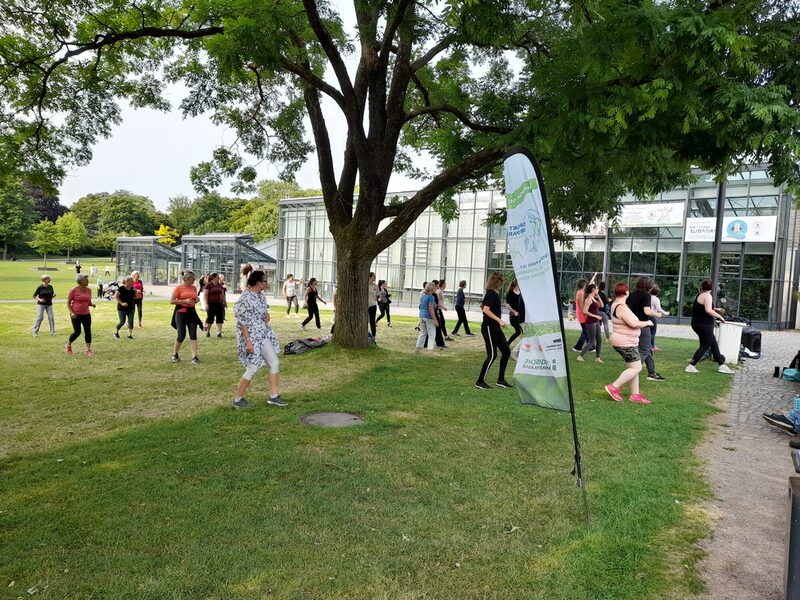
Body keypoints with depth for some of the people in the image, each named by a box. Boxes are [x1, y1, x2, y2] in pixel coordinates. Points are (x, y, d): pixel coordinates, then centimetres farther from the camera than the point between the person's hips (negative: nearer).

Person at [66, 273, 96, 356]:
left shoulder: (88, 290, 6)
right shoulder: (74, 290, -9)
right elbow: (68, 303, -3)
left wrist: (92, 304, -5)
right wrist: (71, 313, -15)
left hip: (86, 314, 4)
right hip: (76, 315, -4)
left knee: (88, 331, -2)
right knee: (77, 332, -1)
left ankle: (88, 350, 3)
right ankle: (68, 345, 26)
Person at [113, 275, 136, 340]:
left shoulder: (132, 289, 4)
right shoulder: (121, 288, -11)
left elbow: (136, 297, 10)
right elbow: (115, 296, -14)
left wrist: (135, 292, -9)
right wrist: (121, 303, -20)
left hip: (131, 308, 5)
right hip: (122, 308, -5)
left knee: (131, 321, -2)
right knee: (122, 322, -2)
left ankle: (129, 335, 5)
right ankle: (116, 332, 22)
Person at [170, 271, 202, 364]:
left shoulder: (194, 288, 9)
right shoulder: (178, 288, -8)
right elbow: (171, 301, -11)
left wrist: (196, 300, 0)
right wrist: (185, 301, -19)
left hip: (191, 312, 5)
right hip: (181, 313, -5)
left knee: (193, 334, -3)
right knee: (181, 335, -2)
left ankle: (194, 357, -3)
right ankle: (175, 354, 22)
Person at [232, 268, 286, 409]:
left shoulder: (261, 295, 6)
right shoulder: (246, 299, -20)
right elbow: (242, 322, -20)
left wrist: (267, 315, -1)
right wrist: (248, 341, -22)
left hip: (264, 334, 9)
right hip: (251, 336, -9)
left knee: (274, 363, 8)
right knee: (253, 368, -1)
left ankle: (274, 396, 18)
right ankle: (238, 399, 16)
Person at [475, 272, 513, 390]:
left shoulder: (491, 293, 13)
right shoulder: (492, 294, -15)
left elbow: (481, 306, 25)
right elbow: (485, 309, -26)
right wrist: (499, 320, -30)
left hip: (495, 328, 10)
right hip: (489, 328, -10)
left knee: (506, 351, 9)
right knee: (492, 355, -7)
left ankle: (501, 380, 17)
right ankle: (480, 382, 1)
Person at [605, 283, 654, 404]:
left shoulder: (615, 304, 11)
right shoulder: (622, 307, -21)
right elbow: (633, 323, -27)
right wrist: (647, 323, -10)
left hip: (627, 342, 10)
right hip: (625, 343, -10)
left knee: (633, 367, 11)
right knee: (636, 368, -7)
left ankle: (635, 395, 14)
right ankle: (614, 387, -4)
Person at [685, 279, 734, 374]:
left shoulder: (699, 295, 13)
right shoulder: (707, 296, -15)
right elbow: (708, 310, -26)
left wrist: (715, 310, 18)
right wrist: (719, 316, -14)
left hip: (698, 324, 10)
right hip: (704, 325, -10)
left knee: (714, 344, 16)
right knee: (705, 346, -1)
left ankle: (722, 366, 23)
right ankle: (691, 366, -3)